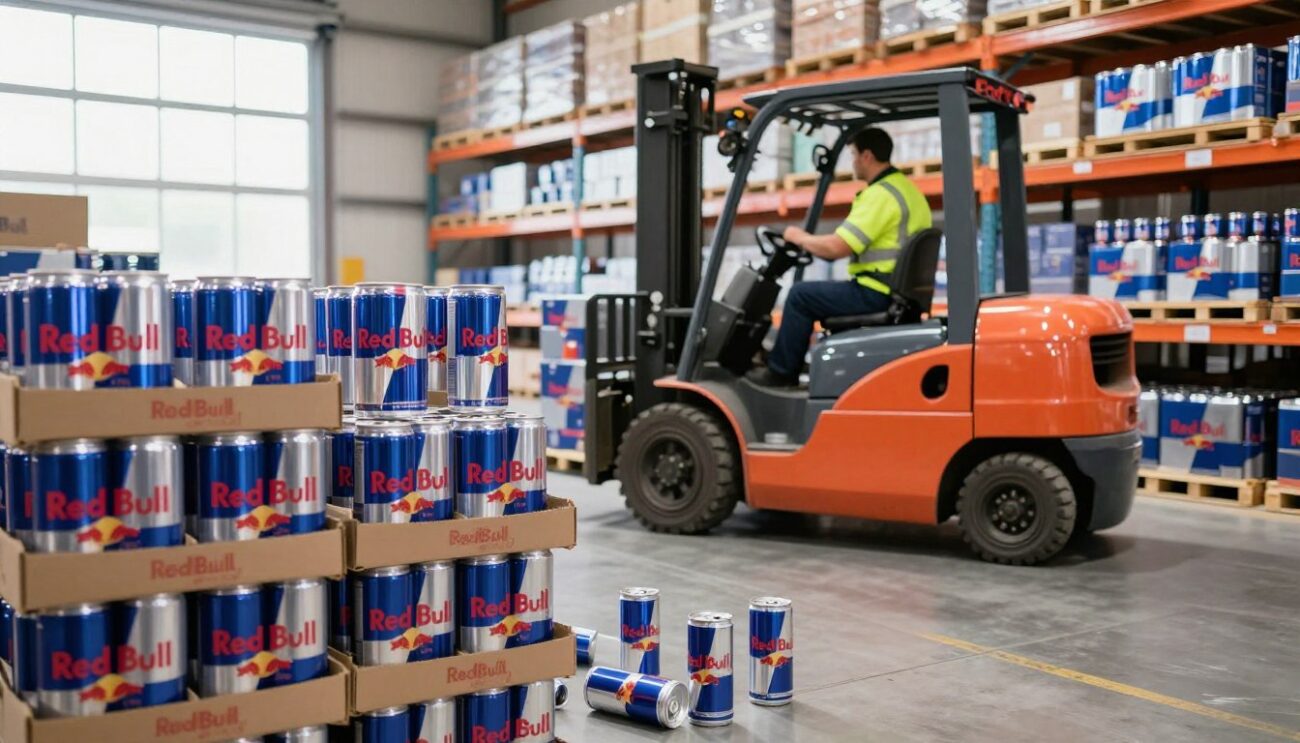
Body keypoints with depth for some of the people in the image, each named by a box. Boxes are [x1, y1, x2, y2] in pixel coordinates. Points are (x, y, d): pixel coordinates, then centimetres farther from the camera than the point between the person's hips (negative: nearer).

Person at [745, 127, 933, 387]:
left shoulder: (880, 194, -17)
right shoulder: (908, 188, 14)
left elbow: (836, 248, -22)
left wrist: (799, 238, -3)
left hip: (876, 294, -10)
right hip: (900, 293, 10)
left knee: (800, 295, -1)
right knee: (826, 295, 28)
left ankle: (780, 372, 9)